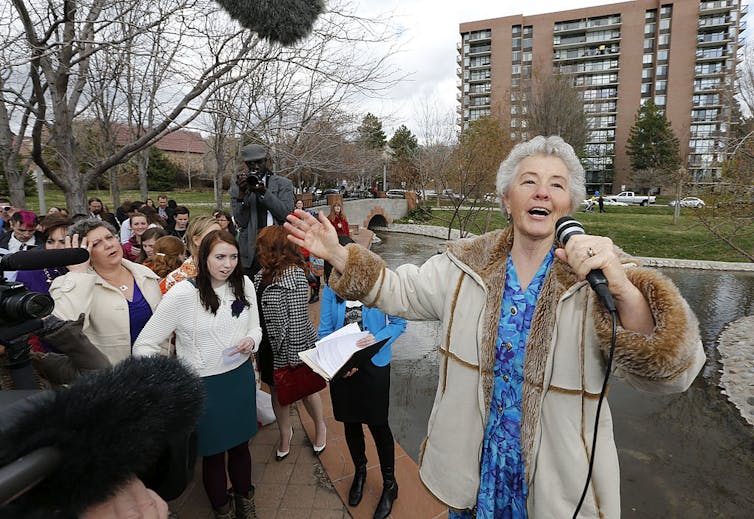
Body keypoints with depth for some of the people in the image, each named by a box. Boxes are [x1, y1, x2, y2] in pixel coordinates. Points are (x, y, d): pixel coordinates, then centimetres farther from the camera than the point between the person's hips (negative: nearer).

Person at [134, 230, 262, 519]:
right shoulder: (182, 294, -20)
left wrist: (251, 340, -14)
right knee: (214, 454, 16)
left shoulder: (244, 284, -6)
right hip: (204, 385, -4)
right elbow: (143, 345, -15)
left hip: (241, 376, 4)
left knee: (241, 445, 23)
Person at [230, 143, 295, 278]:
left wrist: (264, 192, -16)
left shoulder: (283, 184, 7)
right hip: (251, 250, 1)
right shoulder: (237, 187, 9)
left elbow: (286, 214, -7)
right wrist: (242, 195, -12)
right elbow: (241, 222, 1)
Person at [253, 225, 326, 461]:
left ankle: (320, 427, 42)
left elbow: (297, 321, -23)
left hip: (291, 347, -7)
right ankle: (285, 434, 42)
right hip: (269, 346, 7)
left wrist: (294, 357, -20)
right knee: (277, 391, 19)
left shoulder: (294, 276, -24)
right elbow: (258, 310, 10)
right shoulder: (264, 274, 1)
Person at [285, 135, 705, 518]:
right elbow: (398, 291, 4)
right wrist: (337, 253, -8)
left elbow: (669, 372, -24)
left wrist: (622, 291, -43)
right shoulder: (465, 267, -6)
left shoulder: (600, 276, -15)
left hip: (559, 481, -1)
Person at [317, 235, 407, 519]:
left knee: (378, 424, 9)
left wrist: (377, 339, -25)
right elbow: (325, 331, -4)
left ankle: (390, 484, 34)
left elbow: (399, 323, -8)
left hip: (374, 365, -3)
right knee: (350, 423, 20)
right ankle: (359, 470, 49)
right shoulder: (331, 290, -6)